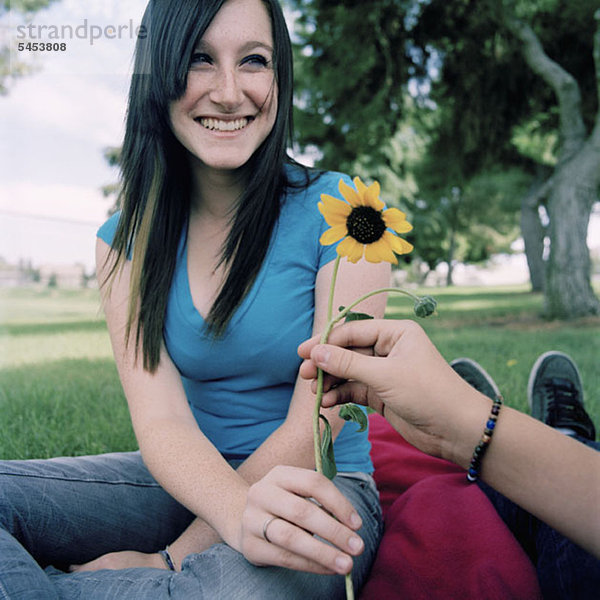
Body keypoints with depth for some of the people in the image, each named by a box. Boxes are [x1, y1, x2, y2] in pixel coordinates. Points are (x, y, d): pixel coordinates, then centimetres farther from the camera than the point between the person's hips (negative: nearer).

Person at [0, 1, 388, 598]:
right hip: (184, 479, 3)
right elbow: (162, 420, -13)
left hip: (318, 485, -2)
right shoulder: (125, 240, -2)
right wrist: (241, 513, -36)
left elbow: (314, 426, -14)